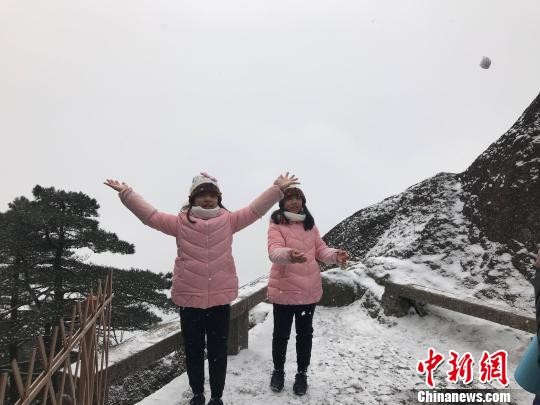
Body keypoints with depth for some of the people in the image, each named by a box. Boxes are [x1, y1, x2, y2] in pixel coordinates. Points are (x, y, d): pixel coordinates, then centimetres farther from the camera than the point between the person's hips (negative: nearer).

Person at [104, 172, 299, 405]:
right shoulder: (180, 222, 0)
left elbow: (256, 209, -2)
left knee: (218, 351, 13)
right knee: (193, 350, 16)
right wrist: (125, 193, -7)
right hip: (189, 299, 0)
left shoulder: (228, 220, 2)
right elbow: (149, 215, -2)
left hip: (220, 299, 0)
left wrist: (278, 189, -9)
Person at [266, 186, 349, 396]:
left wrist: (335, 255, -12)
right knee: (281, 334, 12)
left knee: (305, 334, 16)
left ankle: (302, 373, 35)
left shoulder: (310, 224, 7)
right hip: (283, 290, -4)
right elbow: (275, 251, -26)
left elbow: (320, 249, 9)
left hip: (309, 290, 4)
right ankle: (278, 371, 35)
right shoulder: (276, 225, -11)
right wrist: (289, 255, -49)